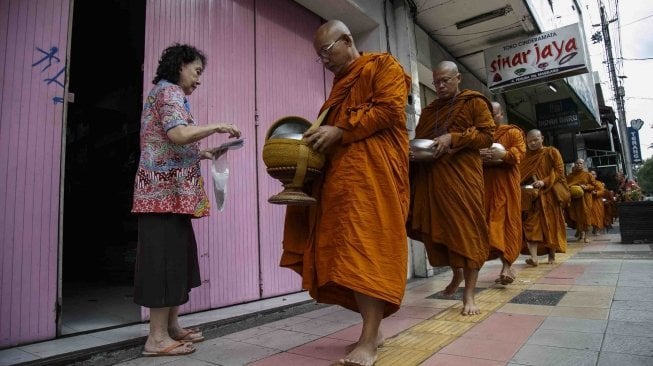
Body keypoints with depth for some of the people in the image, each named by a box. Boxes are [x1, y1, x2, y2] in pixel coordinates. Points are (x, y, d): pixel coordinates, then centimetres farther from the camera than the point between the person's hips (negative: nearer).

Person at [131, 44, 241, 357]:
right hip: (166, 190, -10)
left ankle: (171, 326, 19)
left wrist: (206, 154, 14)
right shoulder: (169, 91, -4)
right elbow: (179, 134, -22)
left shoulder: (166, 93, 25)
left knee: (176, 255, 10)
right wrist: (217, 127, -12)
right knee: (166, 257, -8)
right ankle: (157, 337, 0)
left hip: (170, 191, 10)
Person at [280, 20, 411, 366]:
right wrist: (322, 137, 7)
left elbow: (389, 110, -10)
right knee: (349, 252, 3)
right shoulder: (340, 82, 28)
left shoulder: (382, 64, 6)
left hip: (373, 172, -8)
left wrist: (340, 131, -15)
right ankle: (372, 330, 13)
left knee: (367, 249, -13)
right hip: (341, 174, 8)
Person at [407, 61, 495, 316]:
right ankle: (457, 274, 30)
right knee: (437, 228, 4)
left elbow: (487, 136, -2)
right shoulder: (428, 111, 22)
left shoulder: (474, 103, 8)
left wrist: (453, 138, -15)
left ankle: (469, 295, -1)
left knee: (466, 229, -8)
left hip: (462, 174, -5)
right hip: (431, 176, 5)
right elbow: (418, 140, 25)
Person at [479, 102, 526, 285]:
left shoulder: (513, 132, 8)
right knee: (492, 223, -1)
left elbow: (520, 152, -7)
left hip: (506, 184, -3)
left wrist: (503, 155, -25)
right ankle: (506, 265, 7)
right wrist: (481, 159, -13)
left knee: (507, 221, -7)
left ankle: (507, 265, -9)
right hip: (487, 185, 3)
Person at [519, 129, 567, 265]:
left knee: (551, 224, 5)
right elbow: (519, 174, 8)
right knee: (531, 223, -11)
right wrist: (526, 186, -12)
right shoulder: (525, 156, 12)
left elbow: (559, 172, -5)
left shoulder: (552, 152, 4)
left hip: (549, 194, -1)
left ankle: (552, 254, 19)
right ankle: (534, 257, -18)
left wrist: (544, 182, -19)